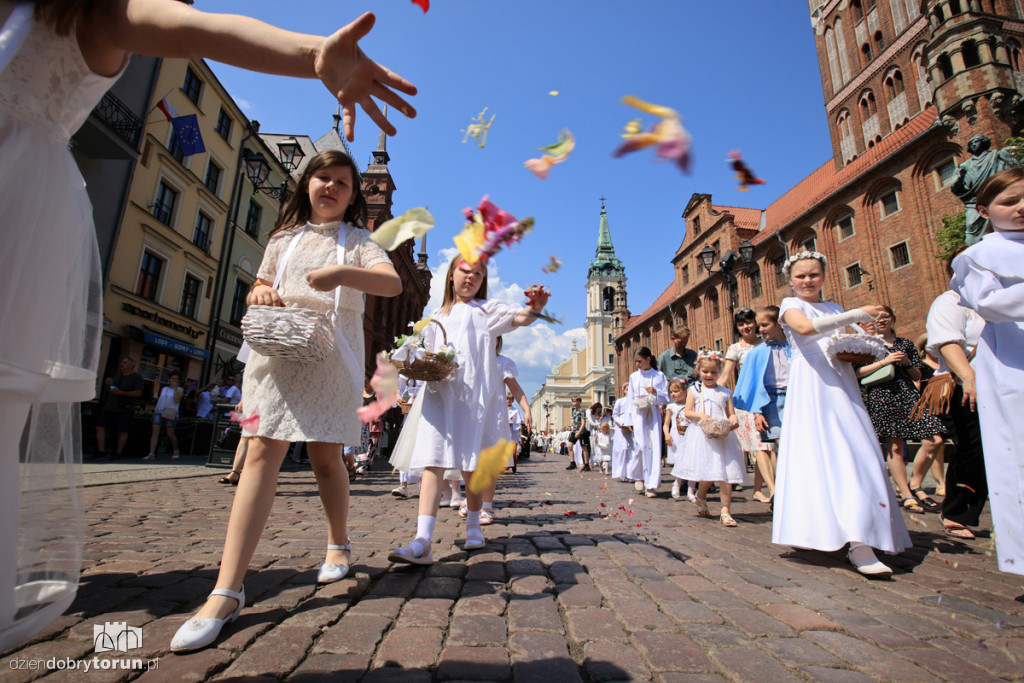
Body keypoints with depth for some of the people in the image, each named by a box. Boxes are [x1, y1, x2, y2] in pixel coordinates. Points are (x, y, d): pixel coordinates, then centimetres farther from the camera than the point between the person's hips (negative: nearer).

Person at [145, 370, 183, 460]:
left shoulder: (180, 390, 7)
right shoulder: (164, 389, 20)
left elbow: (176, 400, -8)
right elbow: (159, 400, 22)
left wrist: (175, 388, -5)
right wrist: (154, 411, 15)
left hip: (170, 414, -4)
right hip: (159, 412, 4)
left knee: (170, 434, -1)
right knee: (155, 431, -10)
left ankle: (176, 451, 20)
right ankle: (151, 454, -12)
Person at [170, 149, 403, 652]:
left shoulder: (357, 240, 13)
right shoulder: (284, 237, 23)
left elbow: (393, 284, -5)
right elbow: (259, 290, 26)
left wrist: (342, 274, -23)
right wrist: (260, 294, 0)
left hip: (332, 351, -2)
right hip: (279, 346, 2)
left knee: (325, 455, 2)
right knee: (263, 449, -10)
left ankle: (338, 544, 27)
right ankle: (227, 591, -10)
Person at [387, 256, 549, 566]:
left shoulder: (487, 309, 12)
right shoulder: (437, 316, 22)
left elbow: (520, 318, -4)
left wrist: (535, 308, -27)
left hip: (476, 394, -2)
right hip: (439, 393, 3)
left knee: (471, 466, 4)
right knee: (432, 462, -10)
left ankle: (473, 527, 26)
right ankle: (422, 541, -15)